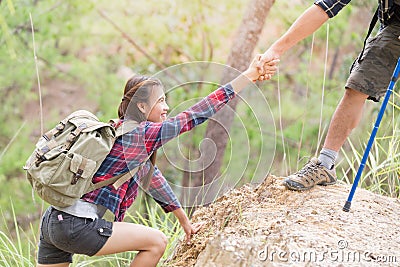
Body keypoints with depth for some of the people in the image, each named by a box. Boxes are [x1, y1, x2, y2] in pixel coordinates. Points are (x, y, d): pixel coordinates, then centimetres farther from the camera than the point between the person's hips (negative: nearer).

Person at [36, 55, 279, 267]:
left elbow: (153, 180, 25)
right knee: (156, 242, 0)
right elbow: (197, 115, -13)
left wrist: (184, 220, 31)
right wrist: (248, 76, -11)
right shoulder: (140, 134, -11)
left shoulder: (125, 133, 17)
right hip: (77, 226, -9)